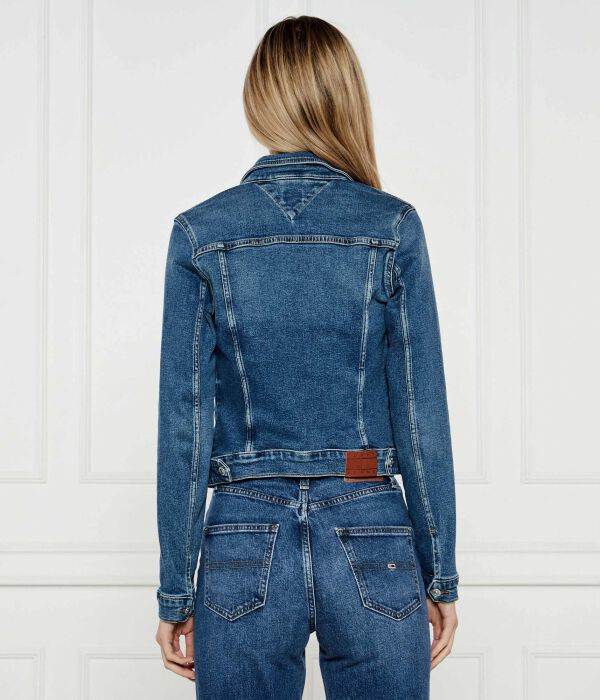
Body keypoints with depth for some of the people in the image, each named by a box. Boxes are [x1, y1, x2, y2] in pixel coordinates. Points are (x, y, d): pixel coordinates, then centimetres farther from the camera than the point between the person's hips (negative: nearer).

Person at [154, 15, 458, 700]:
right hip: (373, 546, 0)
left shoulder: (201, 233, -3)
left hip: (245, 545, 1)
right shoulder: (393, 227, -4)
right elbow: (422, 412, -3)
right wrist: (441, 576, 5)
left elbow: (184, 421, -3)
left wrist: (175, 590, 3)